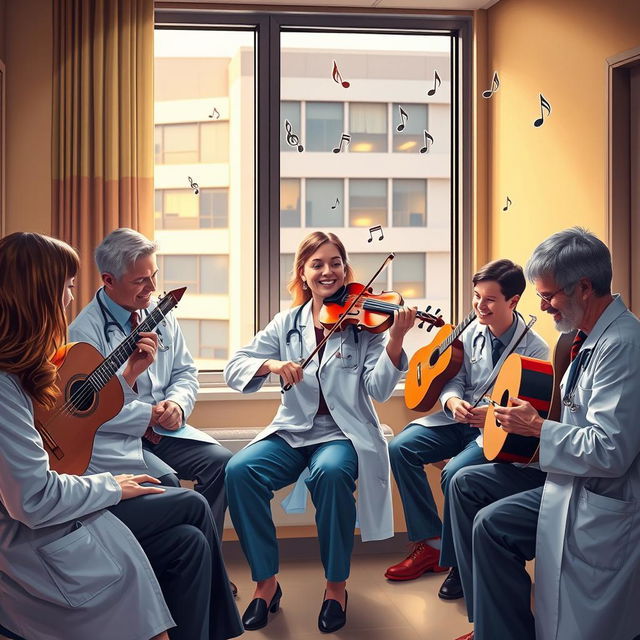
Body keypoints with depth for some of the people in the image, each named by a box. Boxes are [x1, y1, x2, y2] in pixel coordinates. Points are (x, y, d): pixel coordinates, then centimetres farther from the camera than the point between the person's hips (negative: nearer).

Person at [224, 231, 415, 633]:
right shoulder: (287, 324, 7)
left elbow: (379, 389, -12)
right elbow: (234, 369, 2)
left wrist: (395, 340, -28)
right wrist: (271, 365, -18)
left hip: (344, 434, -3)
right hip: (291, 433, 3)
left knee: (331, 473, -37)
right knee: (240, 471, -25)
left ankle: (337, 585, -14)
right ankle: (266, 582, -8)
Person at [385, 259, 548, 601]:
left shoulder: (534, 349, -12)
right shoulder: (473, 332, 2)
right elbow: (454, 378, 7)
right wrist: (452, 401, -16)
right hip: (460, 418, 6)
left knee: (455, 473, -32)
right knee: (400, 448, -13)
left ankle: (457, 562, -7)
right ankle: (432, 542, -2)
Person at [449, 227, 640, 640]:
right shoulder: (593, 335, 6)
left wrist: (537, 427, -18)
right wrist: (525, 415, 5)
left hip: (600, 496, -10)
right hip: (568, 467, 11)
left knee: (493, 526, -22)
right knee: (466, 485, 8)